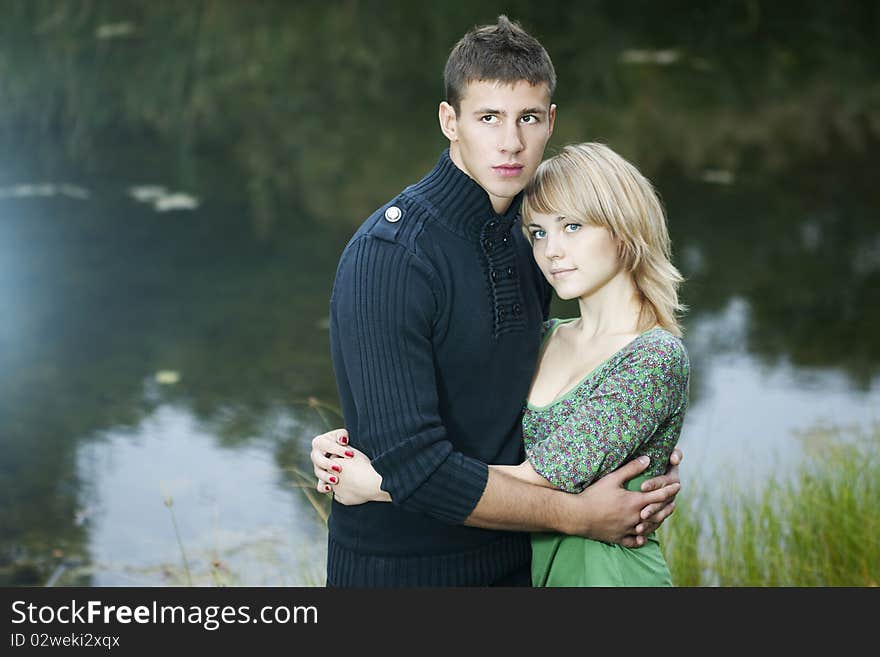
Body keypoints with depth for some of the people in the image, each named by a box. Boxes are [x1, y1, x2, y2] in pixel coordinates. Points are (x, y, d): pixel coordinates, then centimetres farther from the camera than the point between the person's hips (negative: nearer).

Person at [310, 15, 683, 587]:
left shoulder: (529, 239, 2)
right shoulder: (388, 255, -22)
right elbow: (411, 464, -27)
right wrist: (578, 514, -20)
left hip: (511, 560, 7)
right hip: (399, 566, -7)